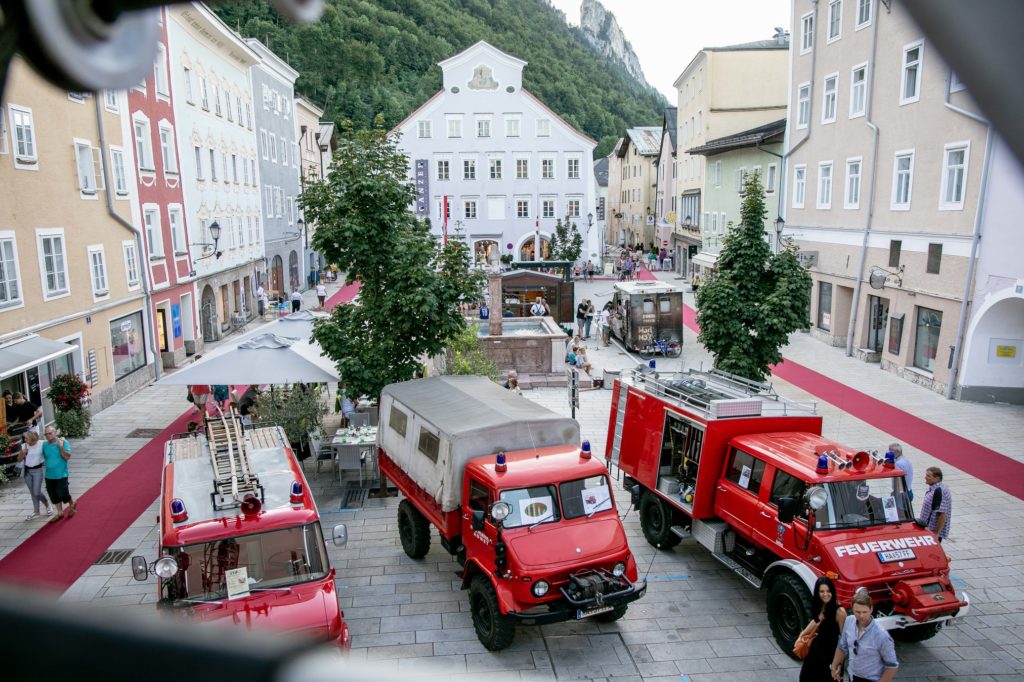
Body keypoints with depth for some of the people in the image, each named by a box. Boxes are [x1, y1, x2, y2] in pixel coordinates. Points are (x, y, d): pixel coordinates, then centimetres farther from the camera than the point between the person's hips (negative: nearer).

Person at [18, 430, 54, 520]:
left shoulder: (41, 444, -13)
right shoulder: (24, 446, -3)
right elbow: (19, 459, 4)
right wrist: (22, 453, -15)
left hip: (37, 470, -4)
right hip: (27, 471, 4)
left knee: (37, 492, -6)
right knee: (32, 493, 11)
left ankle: (48, 505, 21)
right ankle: (36, 512, 21)